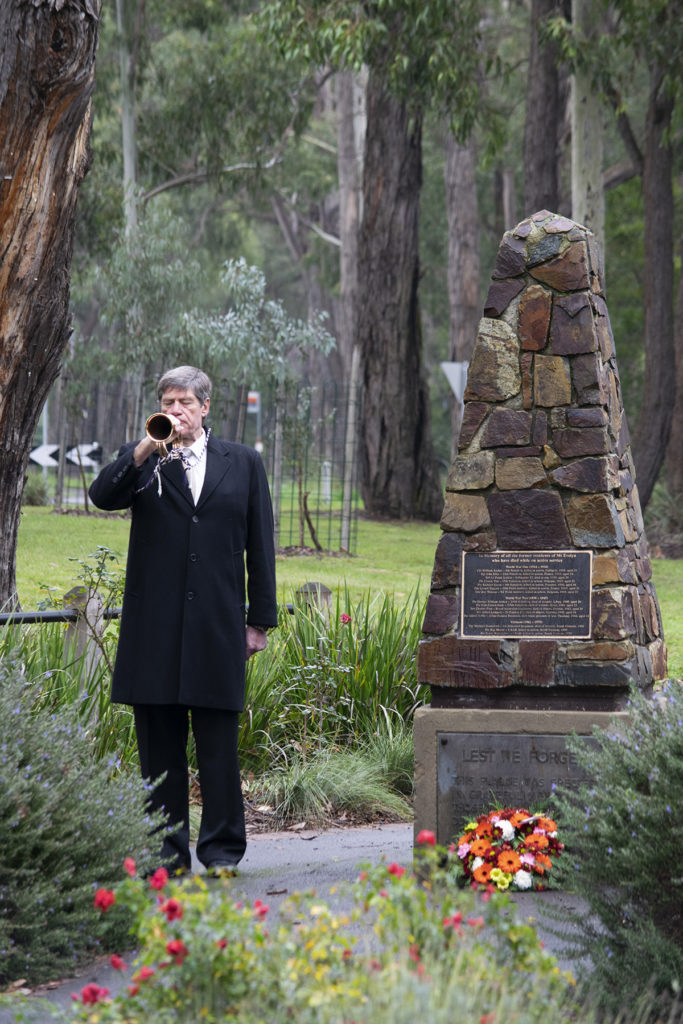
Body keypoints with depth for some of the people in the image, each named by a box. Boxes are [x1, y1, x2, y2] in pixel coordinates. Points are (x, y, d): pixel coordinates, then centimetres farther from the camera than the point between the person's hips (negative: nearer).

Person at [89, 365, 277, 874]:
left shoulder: (243, 462, 10)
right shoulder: (141, 460, 10)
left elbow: (260, 545, 10)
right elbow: (102, 496, -10)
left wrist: (260, 619, 5)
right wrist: (147, 449, -21)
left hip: (217, 624, 0)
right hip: (153, 628, 1)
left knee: (219, 742, -1)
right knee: (159, 745, 3)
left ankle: (222, 848, 7)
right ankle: (167, 850, 10)